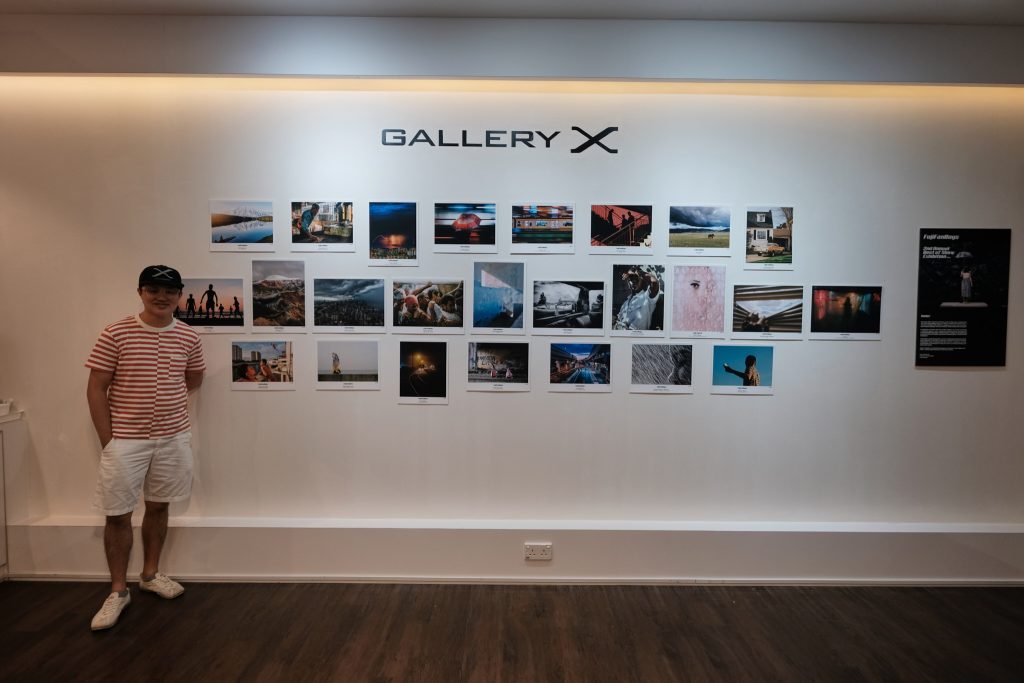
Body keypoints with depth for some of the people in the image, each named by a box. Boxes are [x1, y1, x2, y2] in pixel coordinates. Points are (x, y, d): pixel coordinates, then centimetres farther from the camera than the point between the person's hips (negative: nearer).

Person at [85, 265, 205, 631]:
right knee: (118, 514, 5)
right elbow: (96, 389, -7)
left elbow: (194, 380, 17)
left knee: (158, 506, 16)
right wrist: (108, 440, -8)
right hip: (125, 440, -3)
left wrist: (163, 393, 4)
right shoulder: (115, 334, -10)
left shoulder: (189, 337, -1)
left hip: (173, 439, 3)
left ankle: (150, 574, 34)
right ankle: (118, 591, 21)